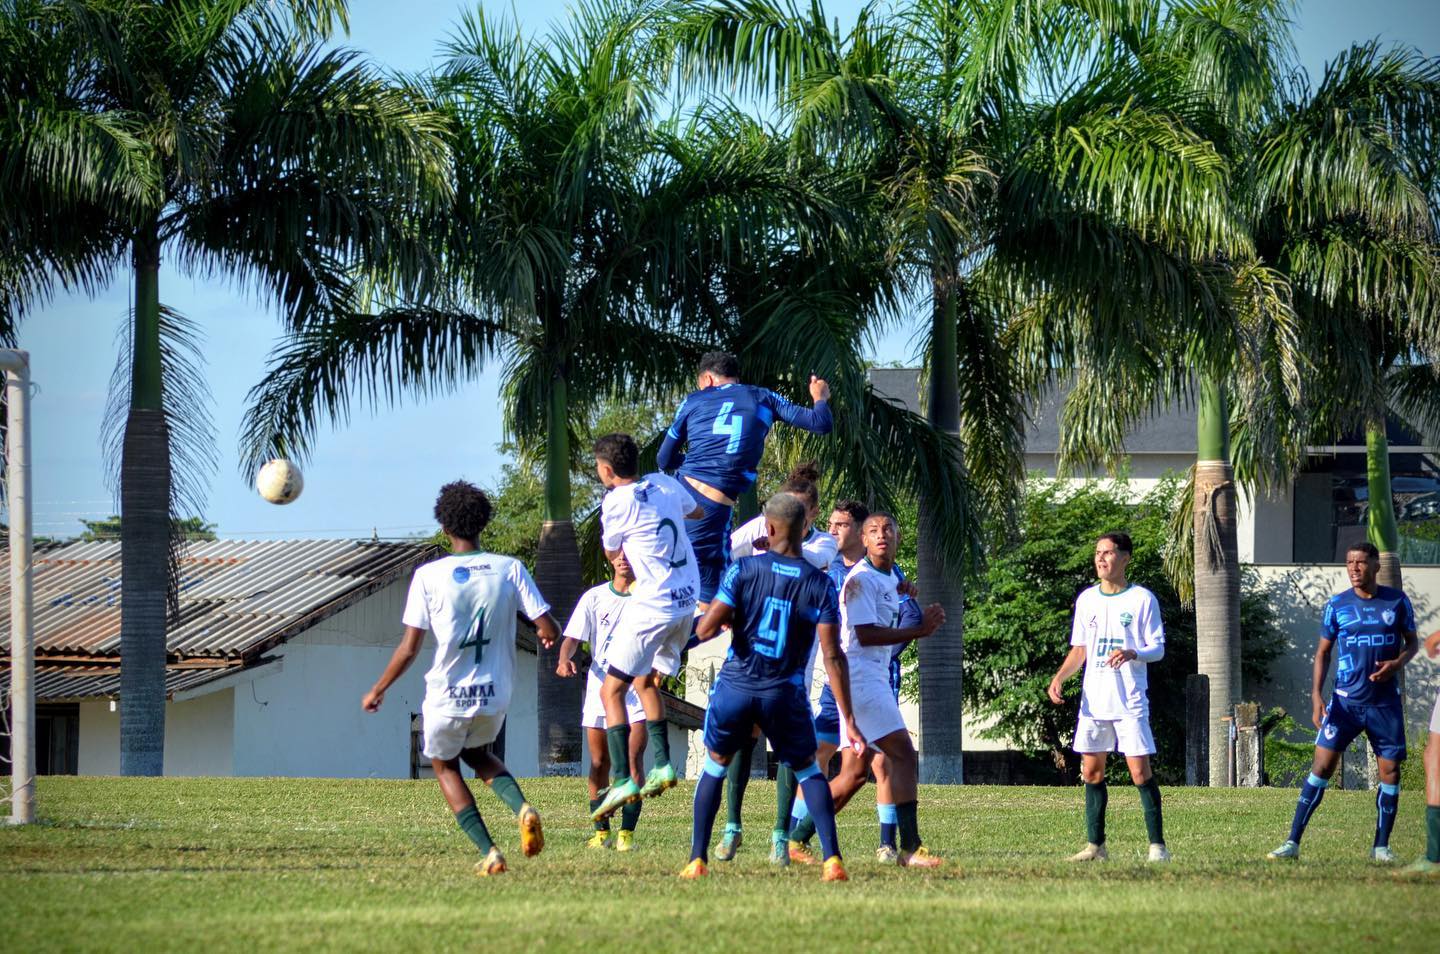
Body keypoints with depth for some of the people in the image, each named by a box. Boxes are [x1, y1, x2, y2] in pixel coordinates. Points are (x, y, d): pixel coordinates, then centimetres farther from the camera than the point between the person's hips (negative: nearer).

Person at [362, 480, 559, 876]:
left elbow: (409, 649, -9)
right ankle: (521, 806, 0)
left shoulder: (429, 576, -10)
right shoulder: (510, 569, -6)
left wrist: (378, 691, 6)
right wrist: (546, 636, 19)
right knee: (477, 754, 31)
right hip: (495, 696, 3)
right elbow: (549, 629, -7)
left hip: (447, 697, -3)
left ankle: (488, 851, 4)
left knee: (445, 766, 22)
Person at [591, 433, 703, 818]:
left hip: (653, 605, -8)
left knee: (611, 690, -3)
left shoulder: (617, 502, -12)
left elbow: (612, 553, 5)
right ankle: (661, 764, 17)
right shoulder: (664, 484, 7)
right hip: (687, 601, 8)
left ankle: (622, 780, -14)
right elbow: (694, 510, 28)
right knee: (646, 680, 25)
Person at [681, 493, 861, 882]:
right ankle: (832, 860, 1)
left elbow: (705, 630, -13)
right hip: (784, 694, 0)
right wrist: (848, 720, -6)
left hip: (735, 688, 0)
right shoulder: (820, 584, -5)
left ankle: (697, 860, 16)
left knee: (715, 766, 20)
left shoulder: (745, 569, -8)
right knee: (807, 772, 17)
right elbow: (832, 656, -9)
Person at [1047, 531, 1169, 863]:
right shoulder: (1087, 599, 12)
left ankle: (1158, 845, -5)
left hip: (1130, 701, -5)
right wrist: (1059, 678, 4)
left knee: (1140, 770, -9)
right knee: (1091, 771, 5)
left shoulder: (1142, 599, -3)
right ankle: (1095, 845, 12)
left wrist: (1132, 654, -24)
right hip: (1094, 699, 5)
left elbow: (1158, 649, -3)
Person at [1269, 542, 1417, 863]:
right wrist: (1316, 695, -6)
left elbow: (1412, 642, 11)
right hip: (1346, 701, -1)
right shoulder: (1337, 605, 1)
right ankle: (1293, 842, -9)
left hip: (1385, 703, 1)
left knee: (1390, 770, 0)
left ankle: (1381, 846, 13)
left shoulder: (1397, 602, 1)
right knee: (1322, 766, -8)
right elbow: (1323, 652, 6)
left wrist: (1398, 662, -11)